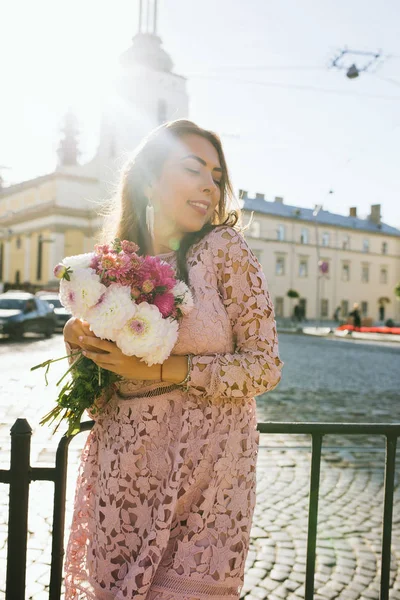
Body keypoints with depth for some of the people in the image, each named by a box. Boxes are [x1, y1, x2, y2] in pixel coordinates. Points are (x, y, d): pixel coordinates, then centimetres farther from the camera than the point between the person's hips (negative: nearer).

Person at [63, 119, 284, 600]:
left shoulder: (224, 249, -8)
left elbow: (266, 367, -11)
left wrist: (159, 369, -19)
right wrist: (77, 338, -7)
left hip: (203, 471, -3)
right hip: (120, 466, 4)